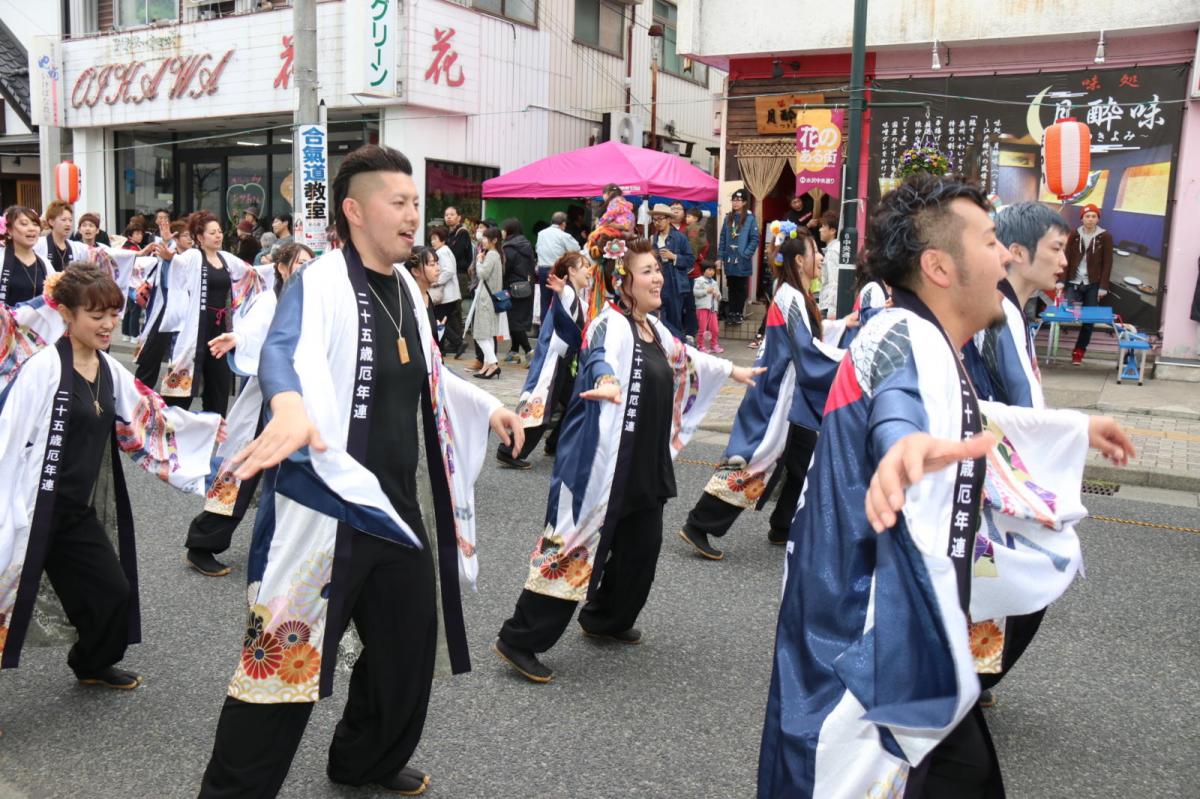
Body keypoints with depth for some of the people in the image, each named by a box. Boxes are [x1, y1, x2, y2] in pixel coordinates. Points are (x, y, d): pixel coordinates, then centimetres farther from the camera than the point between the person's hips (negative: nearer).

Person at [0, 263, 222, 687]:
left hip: (79, 513, 8)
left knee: (115, 593, 16)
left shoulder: (108, 369, 6)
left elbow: (148, 416, 19)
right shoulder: (43, 369, -18)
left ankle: (92, 664, 44)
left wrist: (205, 426, 25)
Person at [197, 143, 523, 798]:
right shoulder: (320, 283, -15)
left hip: (399, 507, 8)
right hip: (326, 508, -8)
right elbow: (286, 352, -37)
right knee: (287, 656, 0)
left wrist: (486, 408, 32)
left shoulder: (404, 287, 10)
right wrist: (290, 407, -58)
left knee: (409, 644, 18)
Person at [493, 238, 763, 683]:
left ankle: (606, 620, 38)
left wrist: (731, 371, 44)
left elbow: (685, 358, 32)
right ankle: (519, 641, 3)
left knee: (641, 546, 17)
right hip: (603, 462, -9)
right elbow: (600, 356, -40)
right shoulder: (612, 325, -16)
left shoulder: (654, 327, 12)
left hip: (646, 465, 9)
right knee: (579, 546, -6)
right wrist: (608, 381, -63)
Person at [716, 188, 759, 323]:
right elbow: (722, 238, 9)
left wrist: (746, 255, -15)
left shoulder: (750, 218, -5)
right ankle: (731, 312, 19)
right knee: (731, 287, 11)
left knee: (741, 288, 6)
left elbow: (754, 240, -7)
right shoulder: (728, 218, 9)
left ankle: (739, 313, 14)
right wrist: (719, 257, 3)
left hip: (742, 261, -4)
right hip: (729, 260, 4)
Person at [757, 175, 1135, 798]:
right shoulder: (905, 336, -21)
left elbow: (968, 420, 34)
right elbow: (897, 408, -46)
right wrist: (908, 445, -70)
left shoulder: (922, 342, 13)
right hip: (872, 647, -11)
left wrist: (1077, 430, 45)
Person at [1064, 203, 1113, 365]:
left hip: (1093, 285, -1)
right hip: (1074, 283, 1)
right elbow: (1067, 259, 2)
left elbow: (1107, 263, -2)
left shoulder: (1105, 237, -1)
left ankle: (1079, 351, 12)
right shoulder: (1074, 235, 3)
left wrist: (1103, 287, -7)